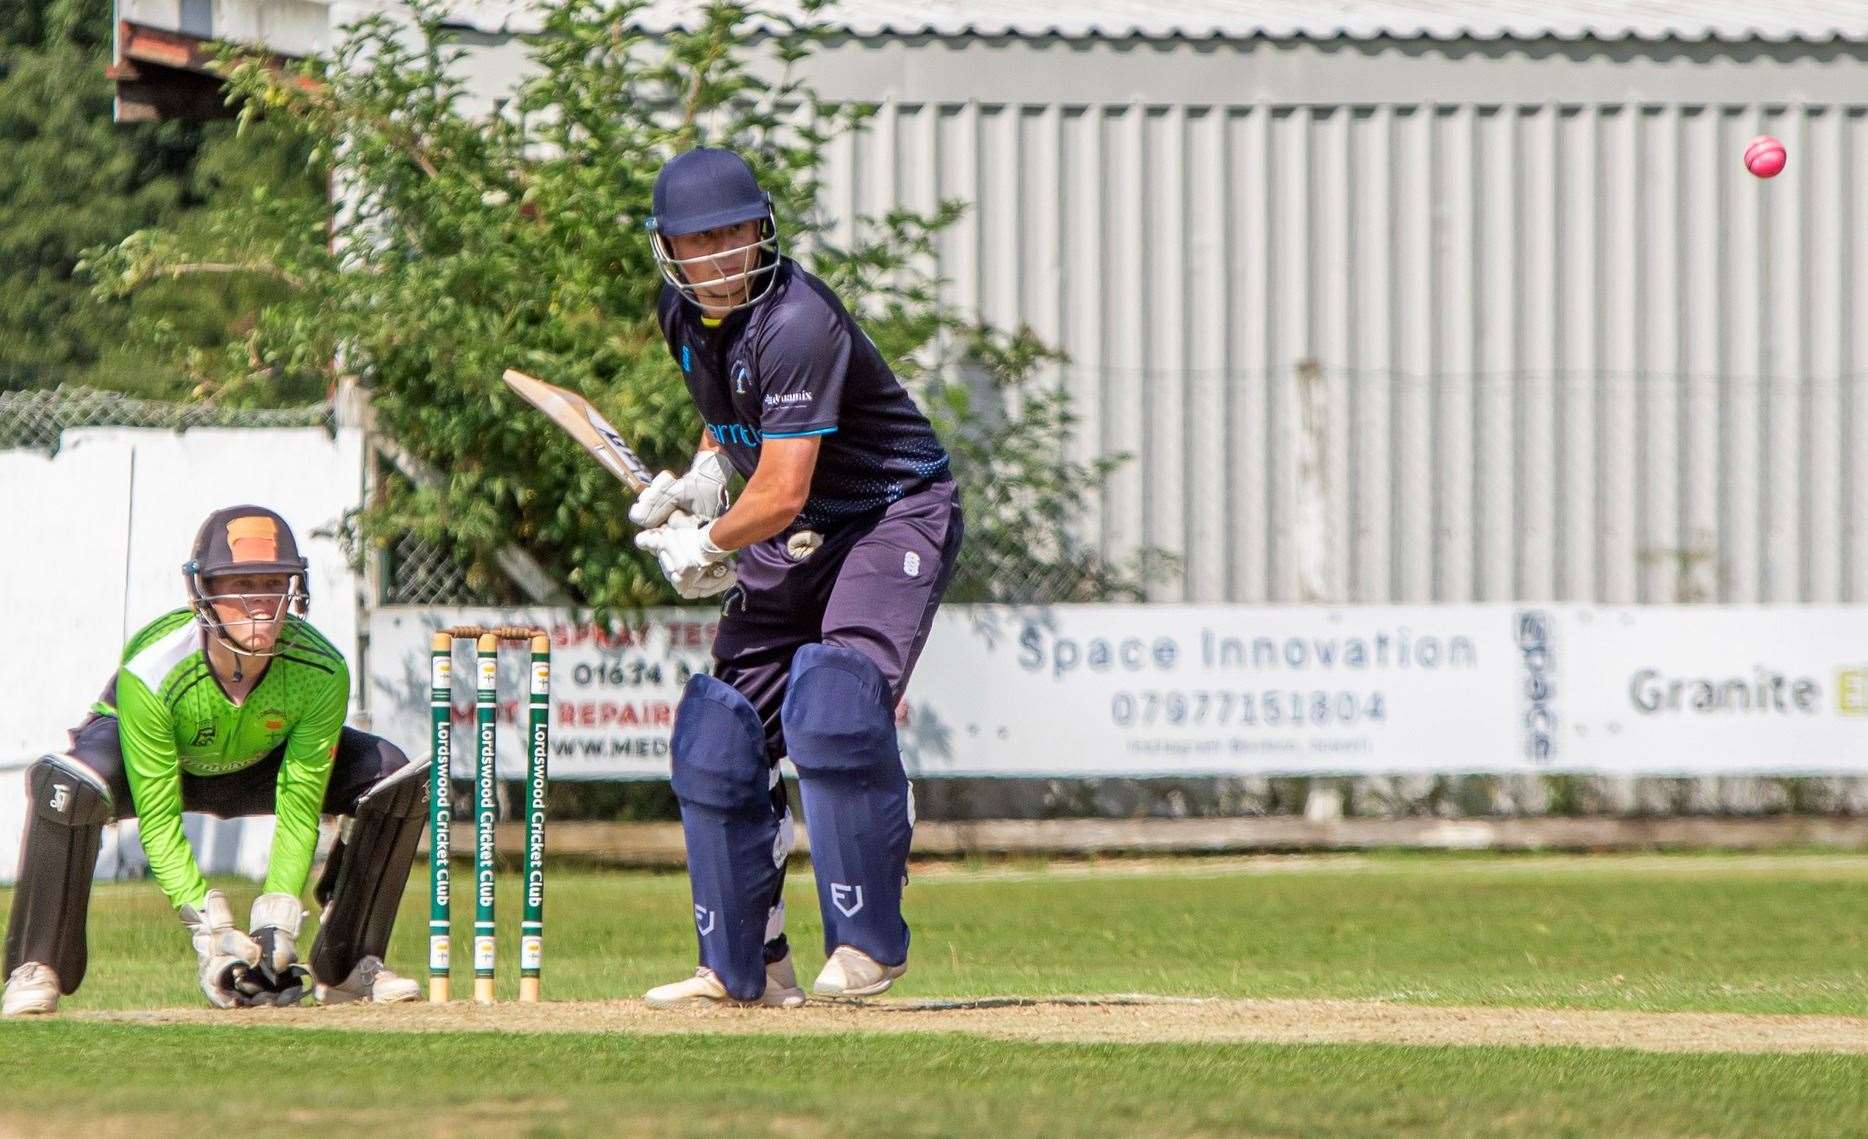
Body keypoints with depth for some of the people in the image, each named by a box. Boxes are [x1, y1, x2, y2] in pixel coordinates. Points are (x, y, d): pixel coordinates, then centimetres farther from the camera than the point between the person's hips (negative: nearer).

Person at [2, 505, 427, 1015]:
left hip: (258, 767, 4)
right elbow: (158, 820, -33)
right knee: (68, 784, -38)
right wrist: (210, 932, -39)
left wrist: (275, 927, -34)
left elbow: (299, 808, -24)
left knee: (393, 775, -17)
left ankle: (344, 965, -5)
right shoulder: (150, 671, -37)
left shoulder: (322, 672, -29)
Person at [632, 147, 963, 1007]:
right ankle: (745, 966, 13)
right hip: (787, 543, 9)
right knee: (720, 733, 3)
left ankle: (868, 940, -21)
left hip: (893, 517, -9)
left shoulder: (794, 323, -28)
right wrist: (702, 476, 5)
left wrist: (706, 547, -10)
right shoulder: (683, 314, 0)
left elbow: (782, 493, -27)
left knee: (834, 701, -28)